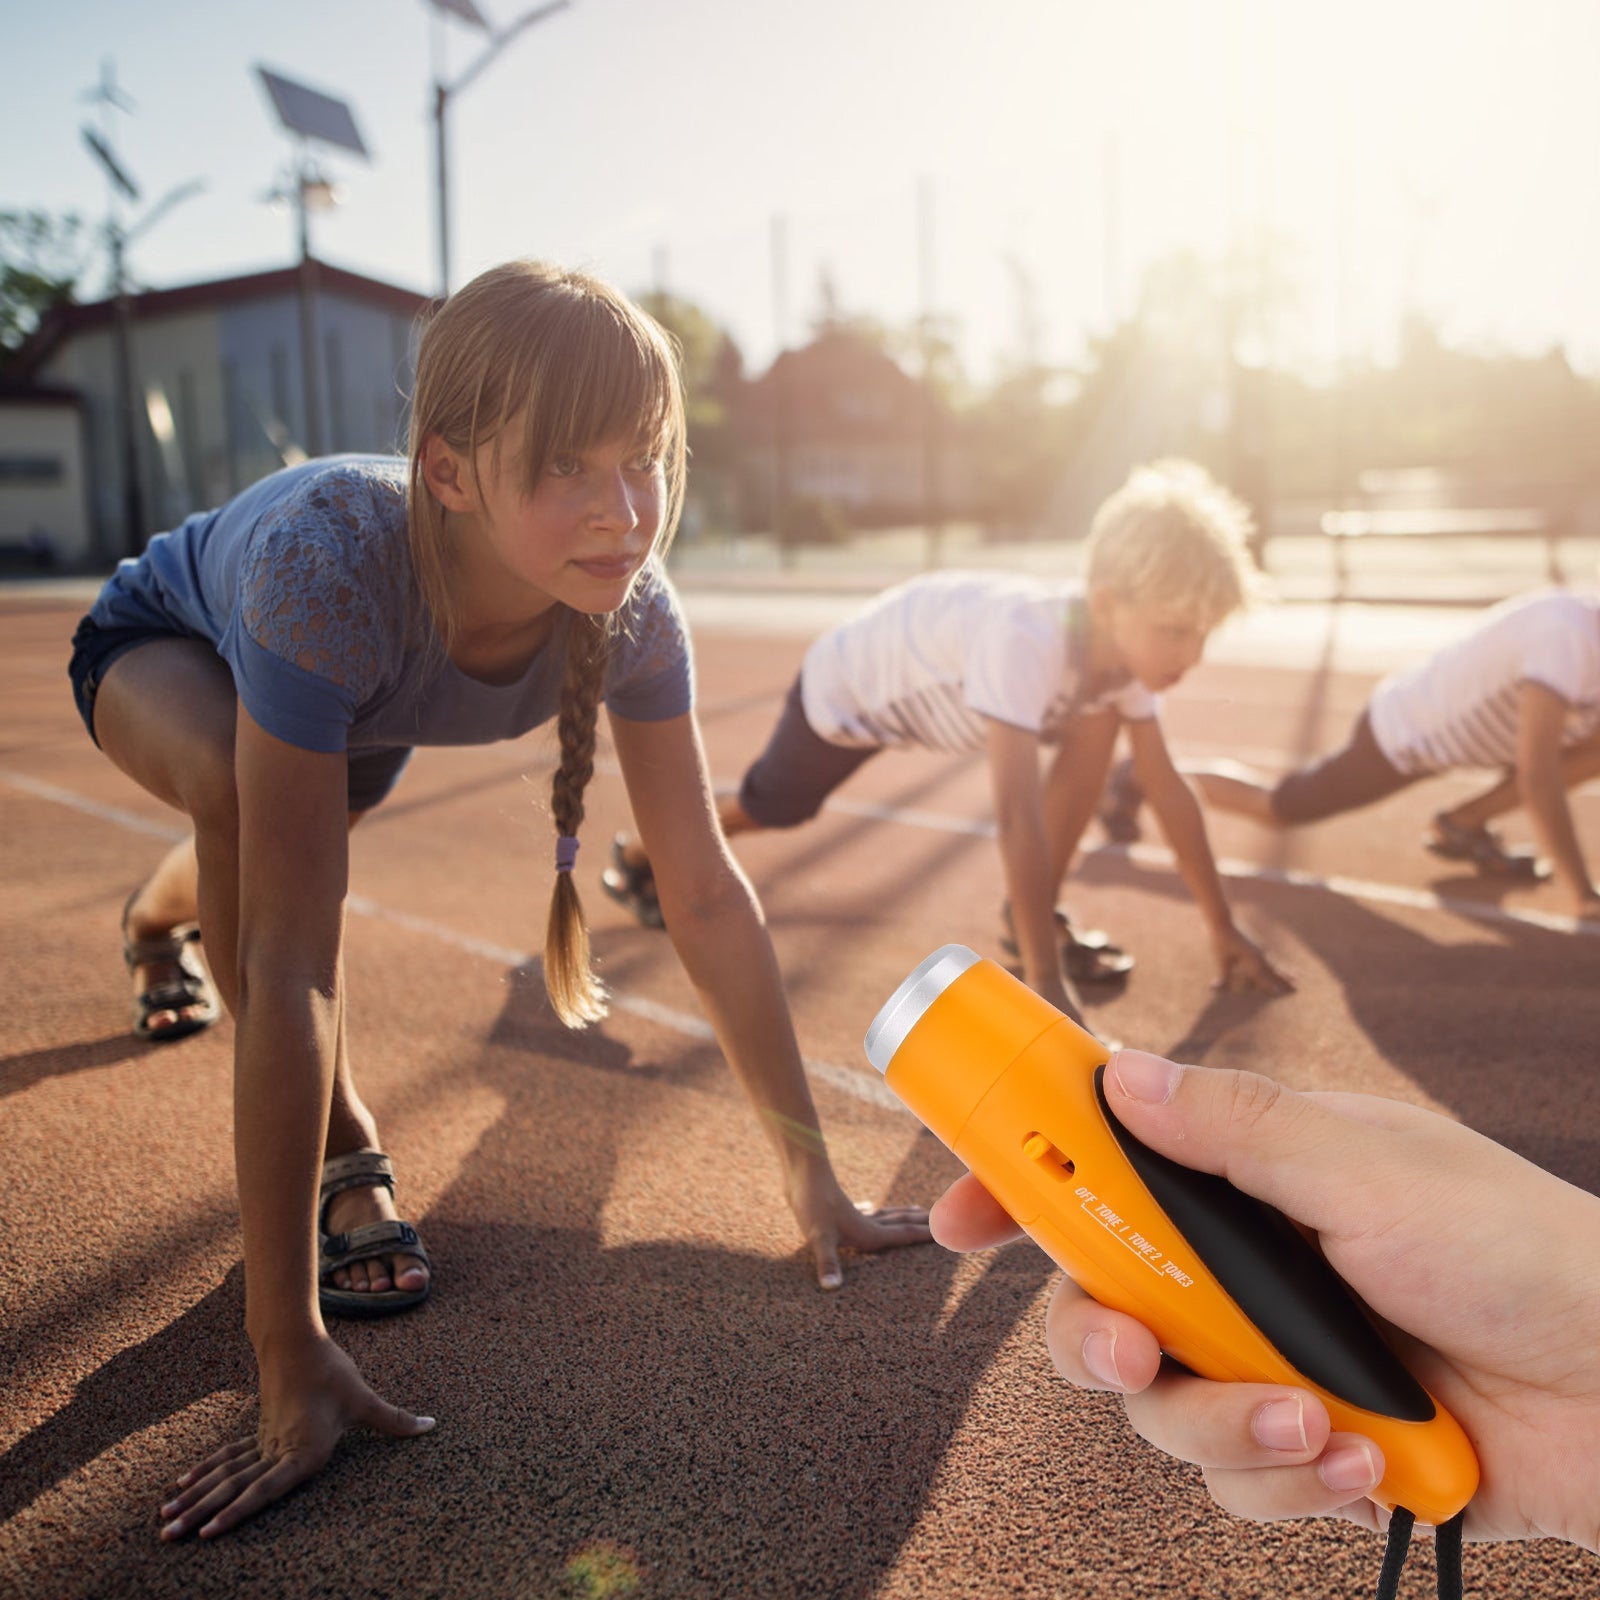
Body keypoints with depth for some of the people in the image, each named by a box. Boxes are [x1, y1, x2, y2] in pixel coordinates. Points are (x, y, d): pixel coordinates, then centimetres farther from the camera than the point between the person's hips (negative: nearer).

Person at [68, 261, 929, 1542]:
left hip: (356, 703, 4)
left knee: (278, 842, 32)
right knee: (236, 786, -38)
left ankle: (162, 920, 72)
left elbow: (707, 891, -28)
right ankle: (343, 1156, -13)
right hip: (160, 648, -4)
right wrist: (290, 1359, -46)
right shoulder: (330, 562, -49)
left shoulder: (632, 606, -35)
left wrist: (815, 1181, -26)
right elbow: (291, 966, -49)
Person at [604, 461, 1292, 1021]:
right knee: (769, 808, 14)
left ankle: (1032, 918, -1)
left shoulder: (1125, 645, -23)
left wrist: (1224, 929, -13)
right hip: (848, 687, -6)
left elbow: (1167, 787, -15)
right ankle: (637, 856, 44)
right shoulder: (1026, 642, -46)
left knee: (1098, 725, -13)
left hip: (930, 682, 6)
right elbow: (1019, 816, -51)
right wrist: (1046, 985, -50)